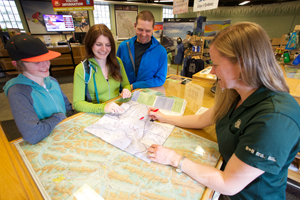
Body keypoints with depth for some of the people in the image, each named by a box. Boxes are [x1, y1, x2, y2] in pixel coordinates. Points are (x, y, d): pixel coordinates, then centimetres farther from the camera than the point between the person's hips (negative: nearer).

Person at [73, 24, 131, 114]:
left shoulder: (117, 62, 3)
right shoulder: (81, 69, -10)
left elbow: (126, 84, 14)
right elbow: (77, 103, -13)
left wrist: (126, 90, -11)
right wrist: (103, 108, -30)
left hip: (118, 111, 3)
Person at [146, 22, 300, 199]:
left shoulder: (274, 119, -33)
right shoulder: (236, 96, -7)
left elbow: (228, 185, -27)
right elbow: (201, 120, 3)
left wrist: (175, 159, -22)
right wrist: (164, 118, 6)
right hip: (226, 172, 6)